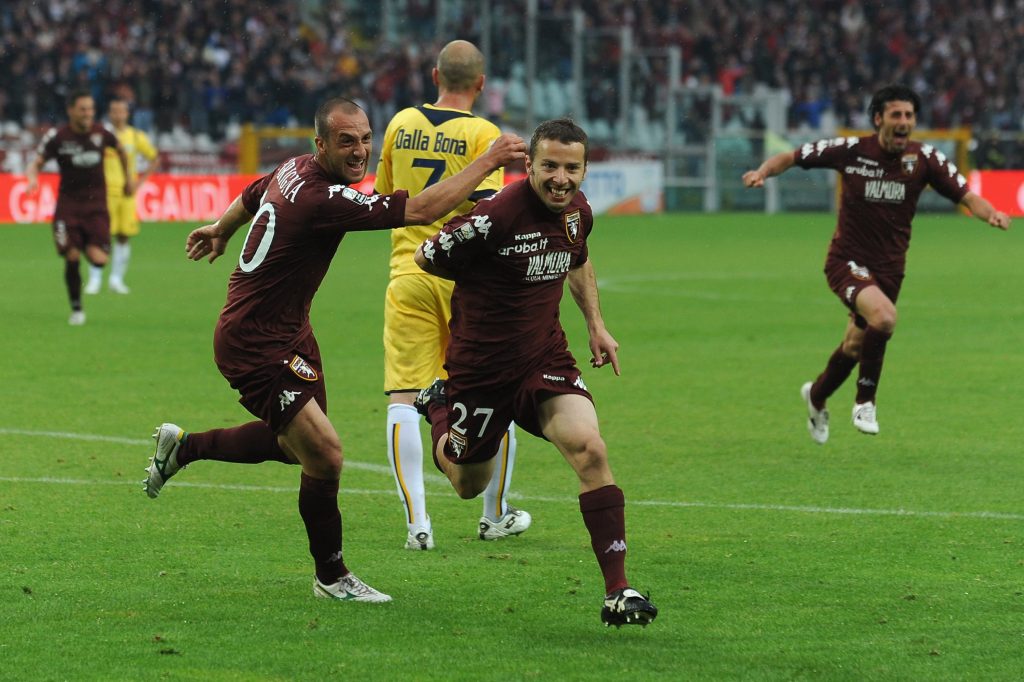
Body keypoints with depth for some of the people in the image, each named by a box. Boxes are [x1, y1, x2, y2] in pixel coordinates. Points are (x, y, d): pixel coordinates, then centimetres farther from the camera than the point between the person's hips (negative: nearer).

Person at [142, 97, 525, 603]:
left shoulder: (295, 170, 0)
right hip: (255, 347, -10)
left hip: (289, 333, 10)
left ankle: (184, 446, 39)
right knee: (325, 454, -11)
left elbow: (251, 197, 24)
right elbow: (420, 210, -33)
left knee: (297, 443, 23)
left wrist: (219, 230, 45)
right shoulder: (322, 198, -29)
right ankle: (331, 577, 6)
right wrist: (488, 163, -28)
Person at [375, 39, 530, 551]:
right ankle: (495, 516, 24)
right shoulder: (483, 134, -8)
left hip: (407, 274, 2)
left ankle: (417, 522, -13)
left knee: (403, 400, -1)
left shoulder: (401, 125, 6)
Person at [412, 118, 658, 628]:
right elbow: (425, 258, -11)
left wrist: (596, 324, 14)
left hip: (546, 358, 4)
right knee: (469, 485, 15)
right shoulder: (494, 216, -25)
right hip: (480, 369, -4)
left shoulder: (576, 210, -3)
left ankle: (618, 590, -18)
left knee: (589, 451, -20)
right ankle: (437, 408, 48)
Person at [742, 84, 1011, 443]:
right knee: (884, 316, -30)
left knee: (855, 346, 14)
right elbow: (791, 157, -1)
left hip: (889, 267, 4)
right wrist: (763, 171, -22)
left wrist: (991, 213, -31)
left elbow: (967, 196, -9)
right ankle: (865, 401, -11)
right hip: (847, 261, -4)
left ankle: (816, 396, 45)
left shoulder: (925, 159, -6)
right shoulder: (851, 150, -11)